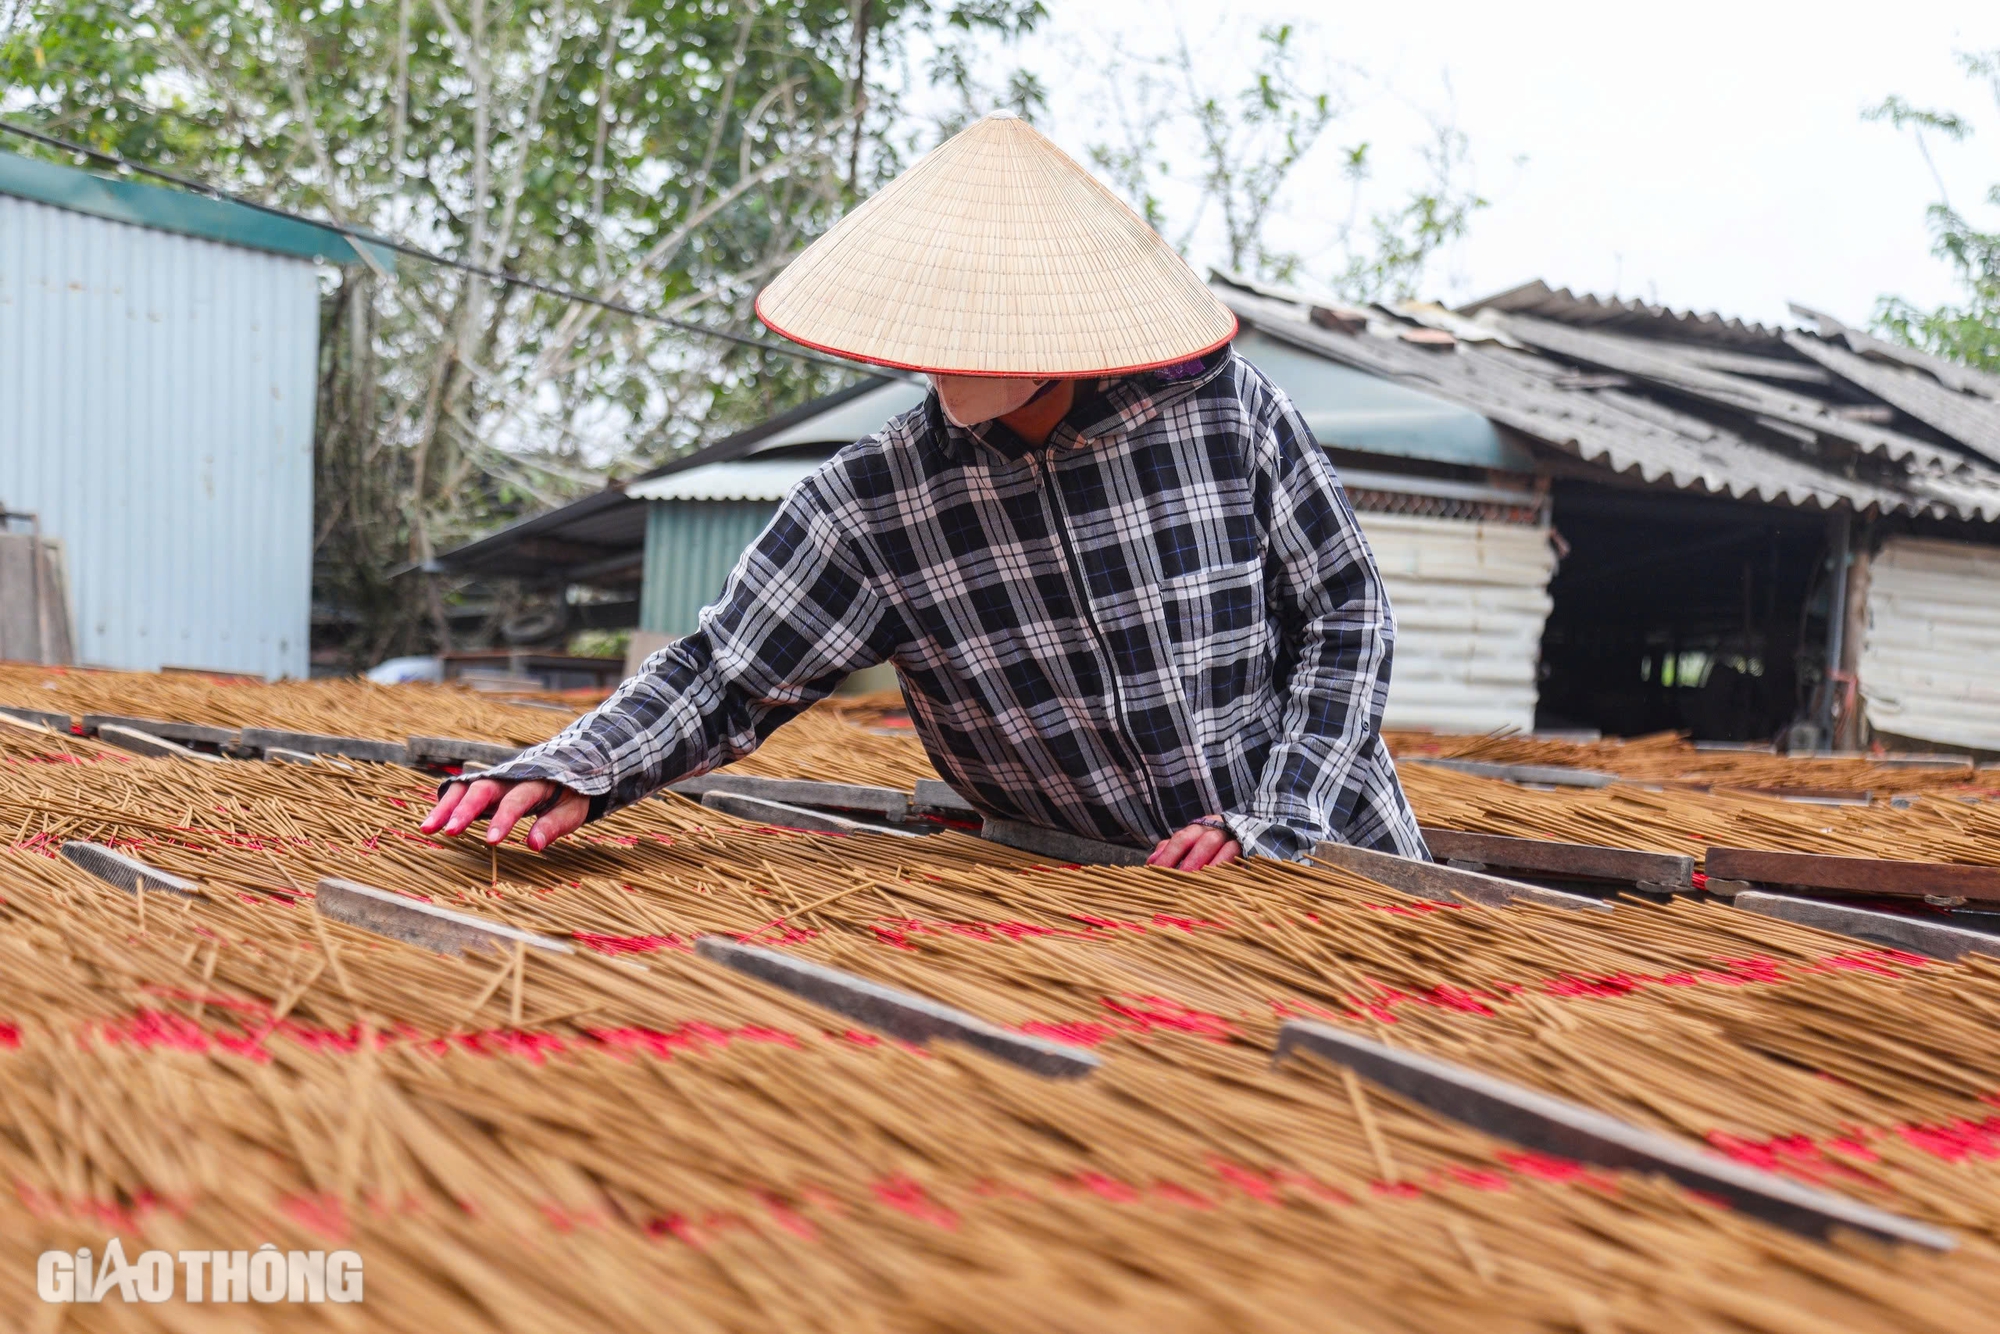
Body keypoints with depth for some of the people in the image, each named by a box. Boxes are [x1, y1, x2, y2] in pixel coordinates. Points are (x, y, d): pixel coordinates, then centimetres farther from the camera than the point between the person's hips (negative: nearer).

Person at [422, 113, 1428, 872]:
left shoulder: (1225, 410, -11)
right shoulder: (871, 505, -10)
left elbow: (1346, 613, -2)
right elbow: (724, 677, -6)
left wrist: (1265, 819, -11)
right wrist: (573, 771, -24)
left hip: (1329, 863, 0)